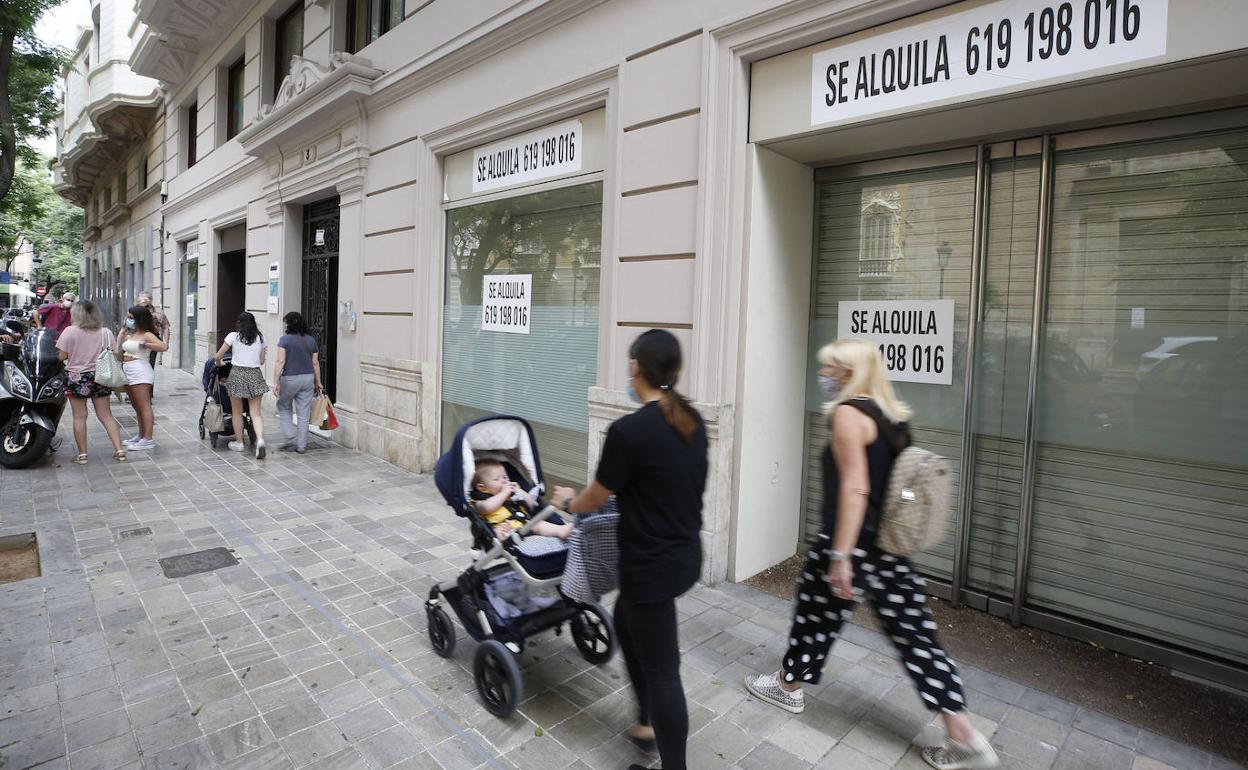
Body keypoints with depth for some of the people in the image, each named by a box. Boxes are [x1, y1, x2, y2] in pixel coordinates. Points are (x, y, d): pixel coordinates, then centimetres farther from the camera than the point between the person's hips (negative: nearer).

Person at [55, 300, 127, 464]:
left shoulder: (70, 331, -8)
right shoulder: (106, 333, 0)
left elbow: (62, 356, -7)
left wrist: (75, 353, 13)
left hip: (76, 377, -3)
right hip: (99, 377, 3)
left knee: (79, 416, 4)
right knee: (106, 415, 7)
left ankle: (82, 454, 8)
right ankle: (119, 450, 2)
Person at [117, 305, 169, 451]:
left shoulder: (146, 335, -9)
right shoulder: (129, 334, 17)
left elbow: (164, 346, -24)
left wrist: (145, 344, -21)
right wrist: (121, 335, 15)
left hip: (140, 373, -10)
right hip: (128, 373, 10)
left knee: (144, 406, -9)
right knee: (137, 407, 16)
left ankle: (148, 440, -10)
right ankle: (141, 436, 25)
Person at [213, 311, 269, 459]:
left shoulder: (233, 336, -2)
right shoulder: (260, 338, 6)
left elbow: (218, 356, 2)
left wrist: (218, 363, 23)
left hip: (237, 374, -2)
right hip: (255, 375, 2)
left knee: (237, 412, 13)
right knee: (256, 413, 1)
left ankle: (239, 443, 23)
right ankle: (260, 439, -19)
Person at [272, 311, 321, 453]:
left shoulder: (285, 339, -8)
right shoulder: (311, 340, 4)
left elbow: (281, 362, -13)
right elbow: (315, 363, 6)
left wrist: (276, 382, -10)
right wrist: (318, 382, 13)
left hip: (290, 379, -3)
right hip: (308, 378, 4)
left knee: (284, 408, 17)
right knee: (303, 413, 7)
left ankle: (291, 439, 10)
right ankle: (301, 446, 11)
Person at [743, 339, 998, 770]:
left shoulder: (848, 413, -16)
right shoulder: (890, 415, 9)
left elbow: (854, 487, -23)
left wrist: (840, 556, -23)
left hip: (855, 544, -8)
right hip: (891, 548, 8)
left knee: (816, 617, 14)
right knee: (915, 635, 12)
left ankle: (788, 687, 35)